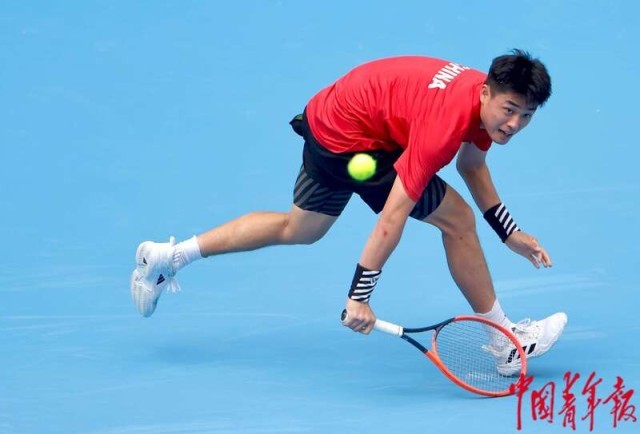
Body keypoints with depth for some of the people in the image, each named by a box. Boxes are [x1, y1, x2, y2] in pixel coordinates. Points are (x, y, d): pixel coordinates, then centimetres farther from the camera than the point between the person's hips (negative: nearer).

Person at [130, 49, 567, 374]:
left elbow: (471, 165, 15)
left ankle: (167, 257, 34)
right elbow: (393, 215, -34)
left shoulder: (487, 97, -8)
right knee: (457, 219, -9)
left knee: (299, 228, 28)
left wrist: (511, 234, 15)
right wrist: (360, 296, -32)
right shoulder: (446, 120, -33)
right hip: (351, 139, -9)